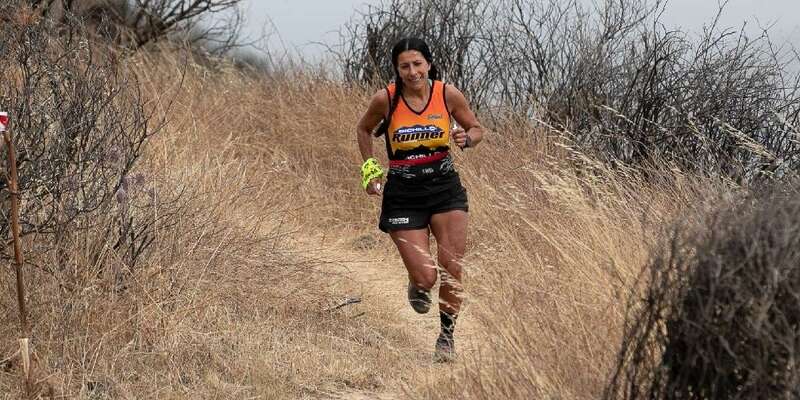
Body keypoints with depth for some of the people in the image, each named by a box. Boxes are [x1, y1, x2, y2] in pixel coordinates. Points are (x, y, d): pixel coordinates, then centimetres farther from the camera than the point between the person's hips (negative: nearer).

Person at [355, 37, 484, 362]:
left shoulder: (448, 94, -6)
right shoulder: (385, 99, -9)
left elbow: (476, 129, 9)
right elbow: (363, 129, 11)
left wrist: (467, 138, -14)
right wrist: (369, 167, 0)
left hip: (445, 187, 1)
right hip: (403, 194, -1)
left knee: (452, 270, -6)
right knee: (425, 277, -8)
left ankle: (447, 336, 16)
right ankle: (418, 286, 32)